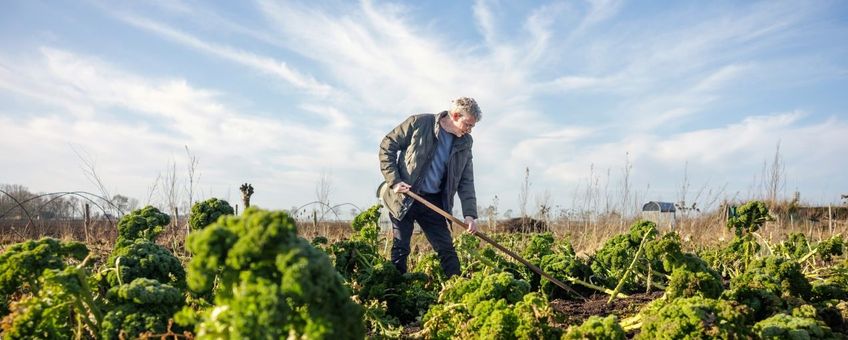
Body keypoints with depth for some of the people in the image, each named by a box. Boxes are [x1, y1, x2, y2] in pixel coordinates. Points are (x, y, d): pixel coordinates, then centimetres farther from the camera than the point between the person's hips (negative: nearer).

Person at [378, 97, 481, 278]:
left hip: (433, 201, 4)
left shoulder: (464, 143, 3)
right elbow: (387, 146, -5)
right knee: (400, 248, 2)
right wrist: (394, 180, -14)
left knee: (447, 249, 3)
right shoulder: (419, 123, -11)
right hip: (403, 197, -4)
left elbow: (466, 181, 5)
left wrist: (470, 214, -7)